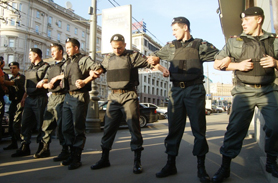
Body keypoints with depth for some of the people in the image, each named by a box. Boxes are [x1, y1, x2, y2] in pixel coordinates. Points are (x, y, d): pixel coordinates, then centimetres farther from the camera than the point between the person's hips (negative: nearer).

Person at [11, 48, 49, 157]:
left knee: (40, 124, -1)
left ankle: (41, 148, 10)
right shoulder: (30, 68, 20)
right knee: (25, 123, 7)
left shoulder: (45, 66, -4)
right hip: (29, 99, 8)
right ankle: (24, 148, 16)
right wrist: (24, 97, 19)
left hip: (39, 98, -8)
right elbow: (28, 85, 22)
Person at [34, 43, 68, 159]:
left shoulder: (66, 64, 0)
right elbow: (43, 82, 17)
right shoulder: (50, 68, 22)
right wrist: (46, 84, -5)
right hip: (51, 97, 8)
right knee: (47, 124, 9)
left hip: (61, 97, -7)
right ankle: (45, 149, 20)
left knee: (61, 125, -7)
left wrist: (56, 78, -8)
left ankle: (65, 151, 1)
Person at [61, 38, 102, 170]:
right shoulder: (69, 62, 21)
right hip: (68, 96, 8)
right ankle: (72, 154, 24)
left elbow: (99, 70, -16)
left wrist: (85, 81, -19)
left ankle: (77, 158, 9)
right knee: (66, 128, 9)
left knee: (78, 129, -1)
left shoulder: (84, 59, -2)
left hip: (79, 97, -8)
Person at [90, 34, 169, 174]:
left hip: (129, 96, -4)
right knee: (108, 128, 9)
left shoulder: (133, 56, 1)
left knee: (134, 127, -3)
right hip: (113, 97, 5)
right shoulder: (108, 58, 16)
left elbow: (149, 62, -9)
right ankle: (104, 159, 24)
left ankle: (137, 161, 9)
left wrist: (162, 68, -25)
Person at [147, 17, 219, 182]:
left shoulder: (199, 45, 5)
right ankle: (171, 165, 16)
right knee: (174, 128, 5)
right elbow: (156, 57, 27)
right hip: (176, 90, 3)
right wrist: (154, 59, 6)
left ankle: (201, 168, 13)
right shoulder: (171, 46, 16)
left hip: (194, 90, -3)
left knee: (199, 128, 1)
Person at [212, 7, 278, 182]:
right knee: (236, 128, -7)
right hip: (244, 92, -2)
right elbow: (217, 64, 7)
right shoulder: (235, 41, 8)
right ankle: (225, 167, 3)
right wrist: (238, 65, -7)